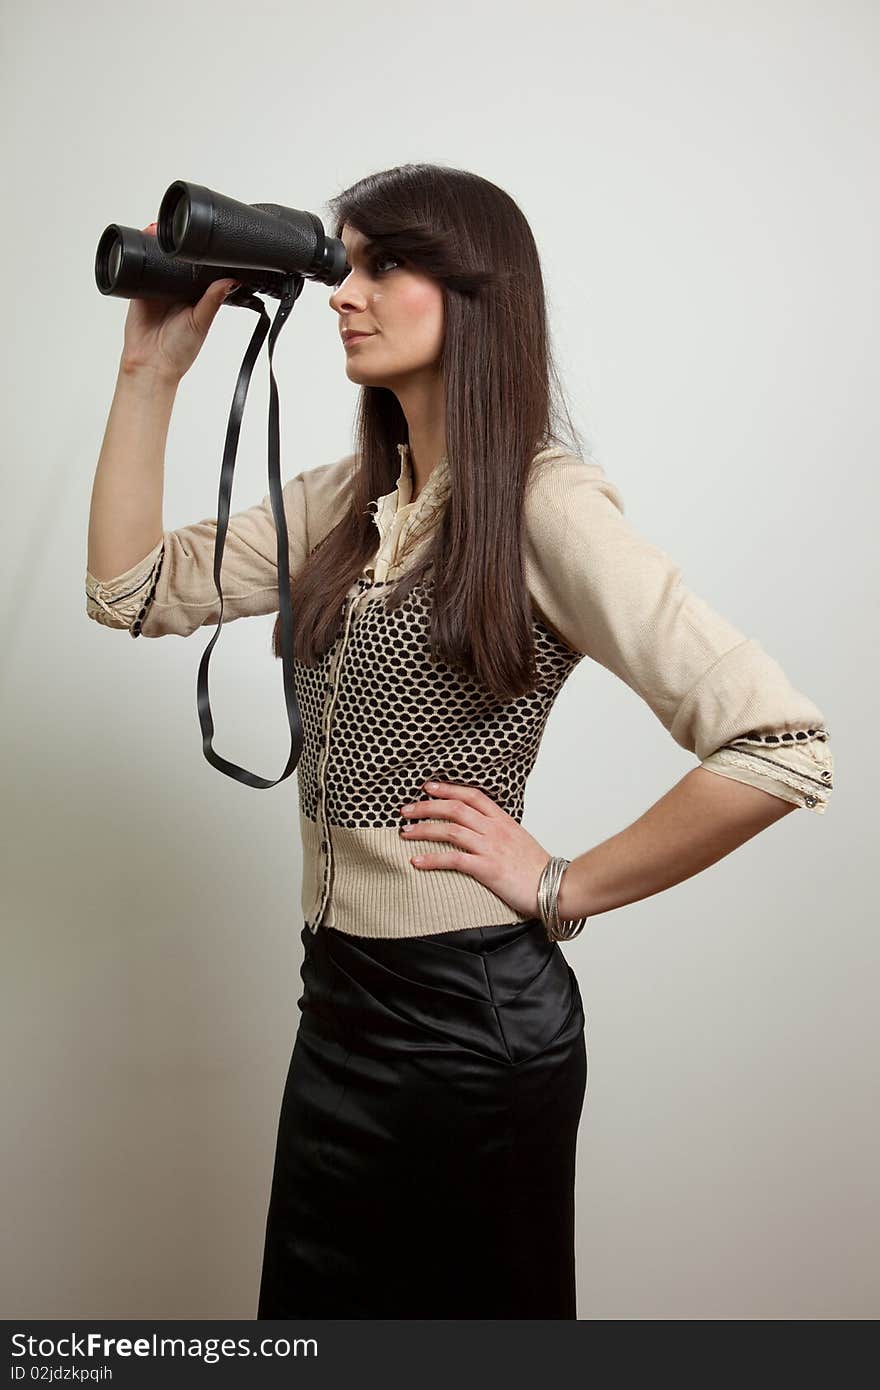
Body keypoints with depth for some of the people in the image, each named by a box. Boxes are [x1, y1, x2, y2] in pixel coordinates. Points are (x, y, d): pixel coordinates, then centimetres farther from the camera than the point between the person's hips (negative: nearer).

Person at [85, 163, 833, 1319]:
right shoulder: (346, 501, 6)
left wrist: (565, 889, -15)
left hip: (468, 1009, -7)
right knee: (314, 1305, 23)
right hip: (339, 998, 7)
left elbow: (782, 748, -23)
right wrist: (153, 370, 0)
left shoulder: (544, 507, -16)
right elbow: (133, 590, 4)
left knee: (475, 1306, 17)